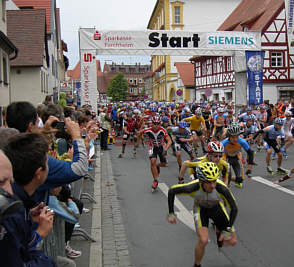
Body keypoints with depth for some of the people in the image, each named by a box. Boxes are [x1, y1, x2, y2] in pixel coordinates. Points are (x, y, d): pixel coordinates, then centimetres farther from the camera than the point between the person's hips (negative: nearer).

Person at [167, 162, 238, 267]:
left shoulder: (221, 188, -39)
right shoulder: (193, 187, -38)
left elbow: (234, 209, -24)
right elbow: (171, 191, -21)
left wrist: (228, 229, -27)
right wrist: (171, 213, -22)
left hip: (217, 207, 2)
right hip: (201, 208, -1)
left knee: (232, 241, -2)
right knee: (203, 240, -23)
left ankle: (219, 233, 33)